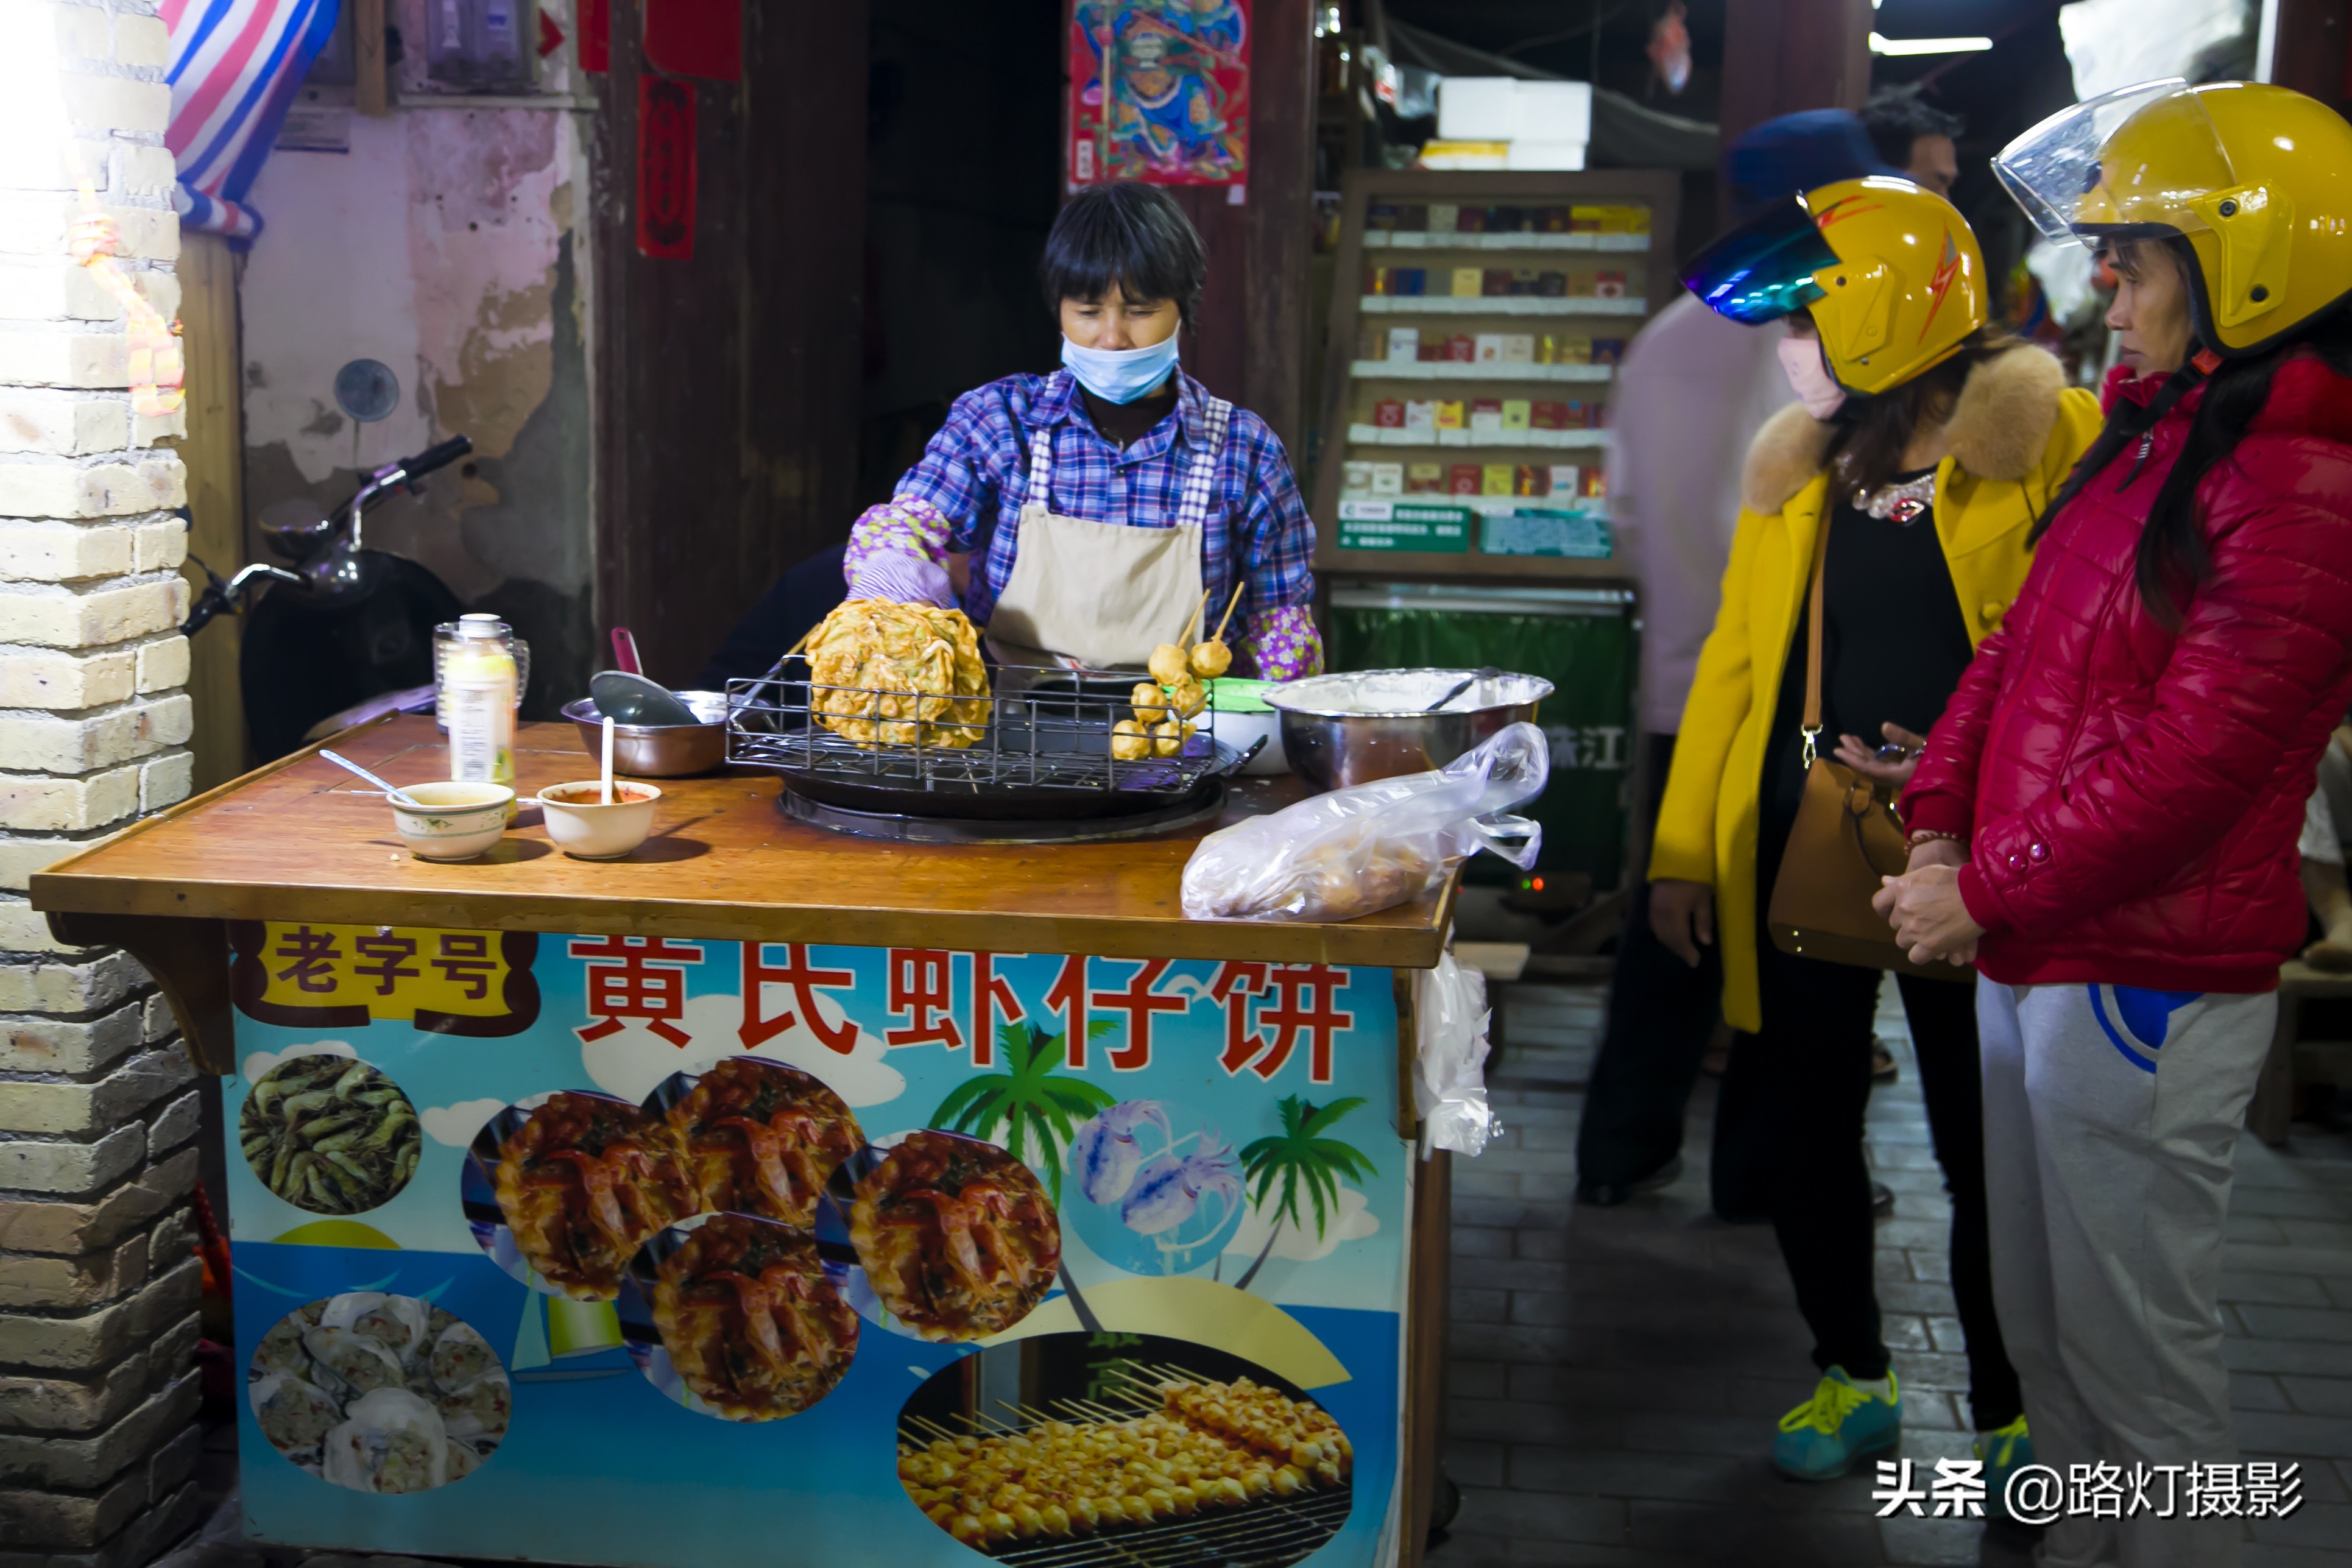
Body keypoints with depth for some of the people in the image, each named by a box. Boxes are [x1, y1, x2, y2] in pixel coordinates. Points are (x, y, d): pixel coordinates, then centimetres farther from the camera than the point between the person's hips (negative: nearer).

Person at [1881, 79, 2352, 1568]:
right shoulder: (2145, 447, 12)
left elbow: (2193, 760, -23)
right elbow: (2018, 649, 14)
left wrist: (1991, 894, -17)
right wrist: (1941, 825, 2)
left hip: (2149, 982, -9)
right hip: (2037, 955, 9)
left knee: (2138, 1350, 4)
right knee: (2047, 1329, 20)